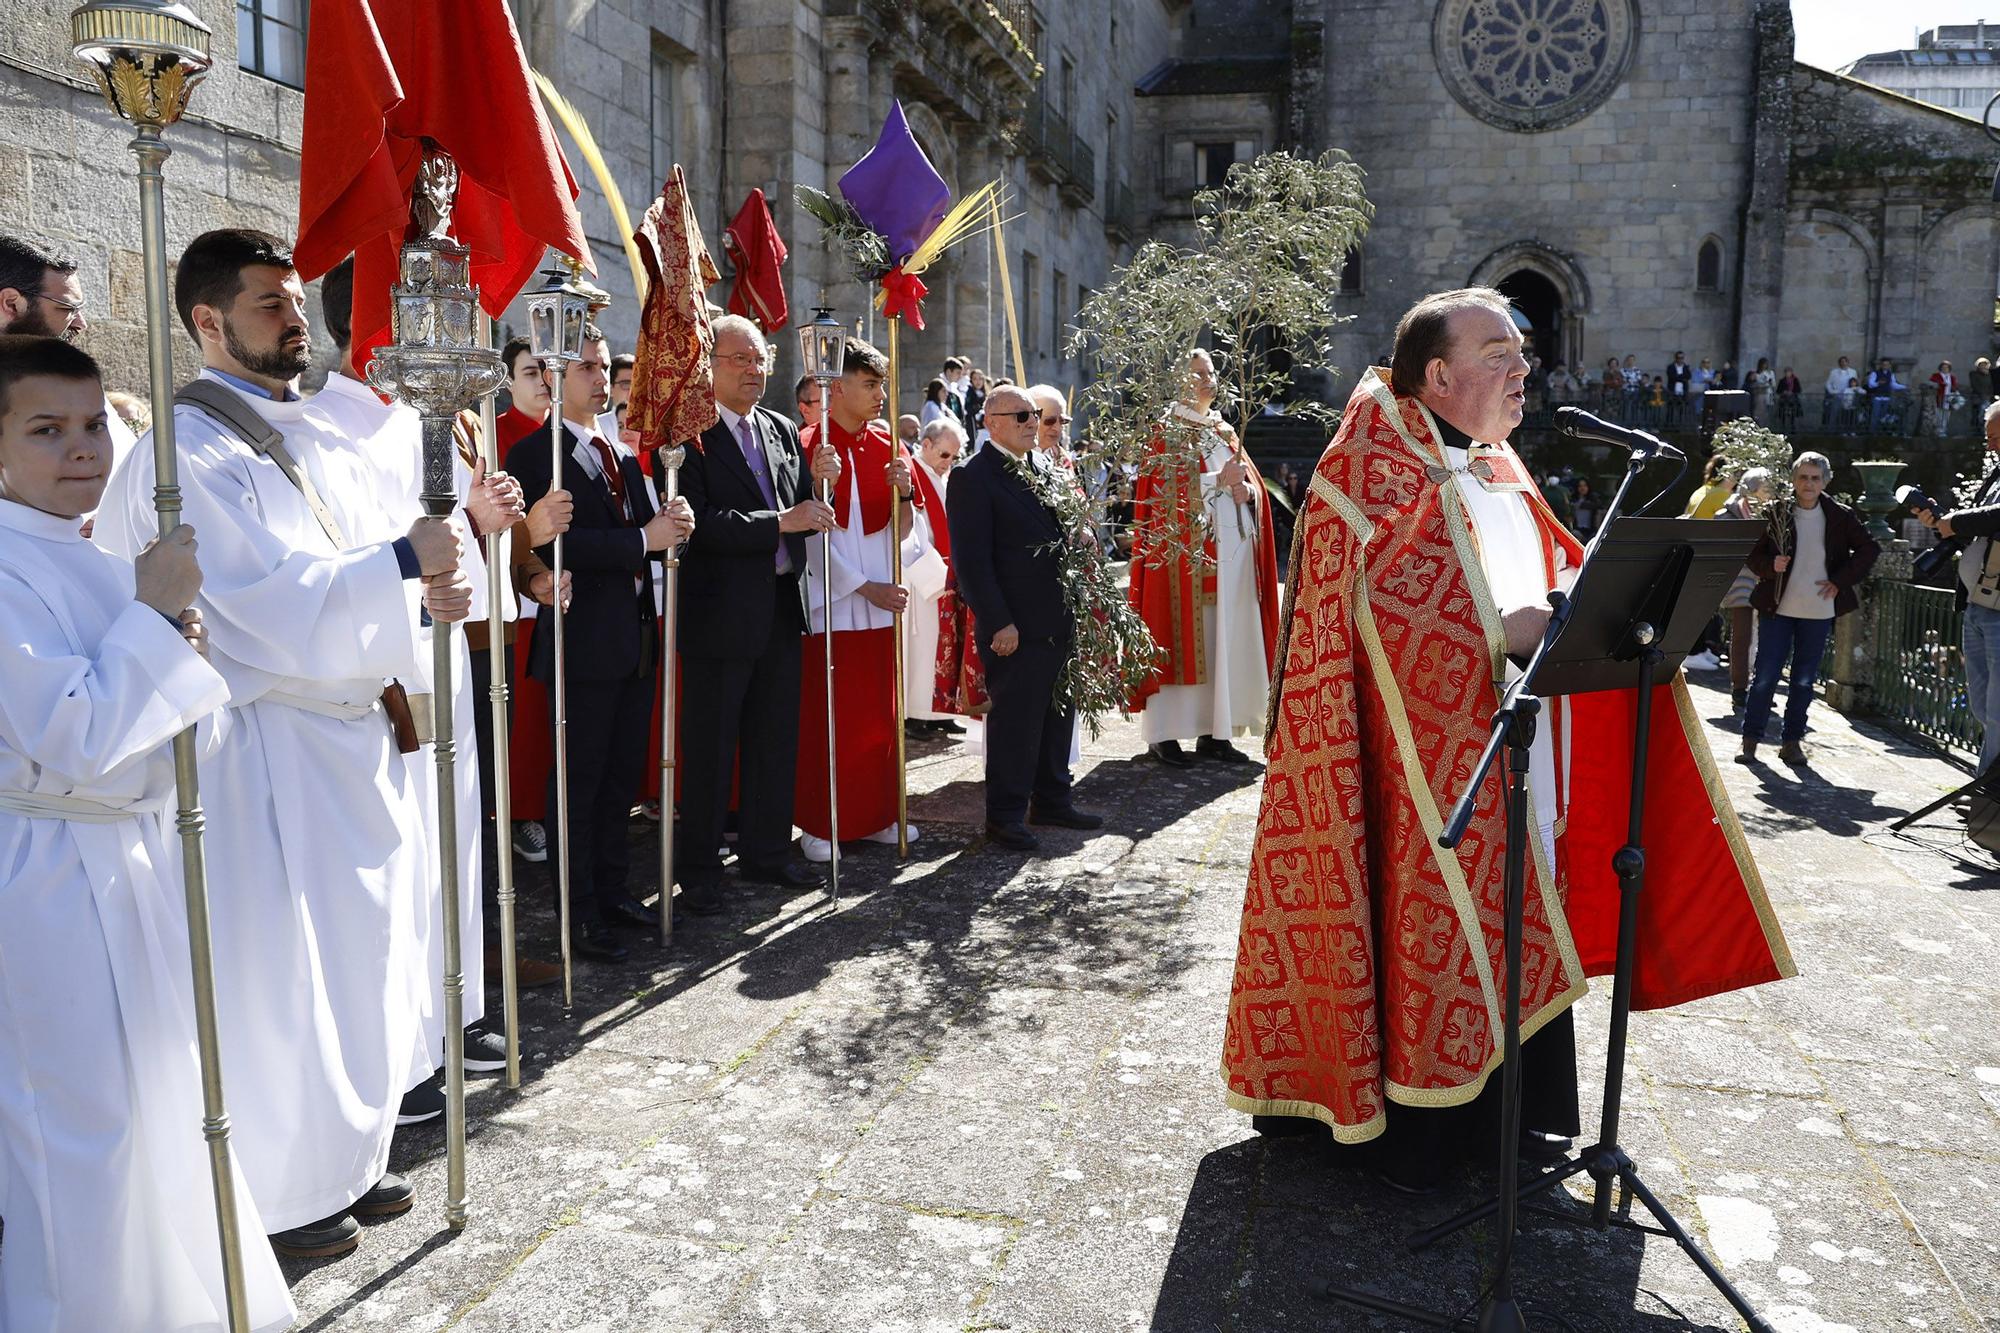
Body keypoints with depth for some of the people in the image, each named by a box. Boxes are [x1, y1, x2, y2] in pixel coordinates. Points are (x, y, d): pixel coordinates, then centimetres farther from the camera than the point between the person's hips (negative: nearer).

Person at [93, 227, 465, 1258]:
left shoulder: (311, 438, 14)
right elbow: (257, 606, -23)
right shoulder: (189, 452, -14)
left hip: (358, 737, 8)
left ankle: (347, 1159, 33)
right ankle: (279, 1196, 22)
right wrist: (401, 564, -29)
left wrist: (428, 587, -3)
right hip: (275, 754, -8)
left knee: (365, 958, 16)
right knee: (281, 978, 4)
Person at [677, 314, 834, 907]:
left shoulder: (783, 430, 12)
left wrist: (818, 481, -6)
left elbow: (806, 516, 14)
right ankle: (700, 870, 17)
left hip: (781, 607, 7)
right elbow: (699, 523, -21)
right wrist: (782, 522, -23)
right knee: (710, 747, 4)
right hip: (720, 612, -7)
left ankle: (765, 851, 30)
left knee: (776, 737, 15)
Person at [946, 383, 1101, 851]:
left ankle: (1052, 800, 30)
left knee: (1059, 713, 16)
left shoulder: (1046, 466, 14)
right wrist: (998, 622, -18)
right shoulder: (973, 478, -10)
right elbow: (972, 560, -15)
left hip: (1060, 621, 8)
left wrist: (1077, 535, 6)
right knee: (1015, 721, 0)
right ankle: (1006, 816, 12)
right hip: (1015, 627, -8)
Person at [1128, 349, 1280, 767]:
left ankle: (1213, 732, 9)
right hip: (1185, 550, -6)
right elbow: (1163, 489, -12)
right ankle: (1162, 733, -1)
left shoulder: (1224, 431, 20)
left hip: (1232, 550, 6)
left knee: (1226, 639, 4)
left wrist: (1247, 488, -7)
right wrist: (1218, 481, -16)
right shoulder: (1167, 431, 0)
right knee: (1182, 635, -7)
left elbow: (1251, 478, 15)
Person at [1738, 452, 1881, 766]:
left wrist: (1841, 580, 0)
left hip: (1819, 611, 2)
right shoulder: (1777, 513, -1)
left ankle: (1792, 741, 17)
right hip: (1777, 608, -1)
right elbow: (1754, 553, 3)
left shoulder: (1840, 516, 2)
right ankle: (1750, 738, 7)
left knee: (1804, 680, 8)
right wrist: (1771, 565, -17)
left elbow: (1869, 549, 9)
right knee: (1766, 675, -1)